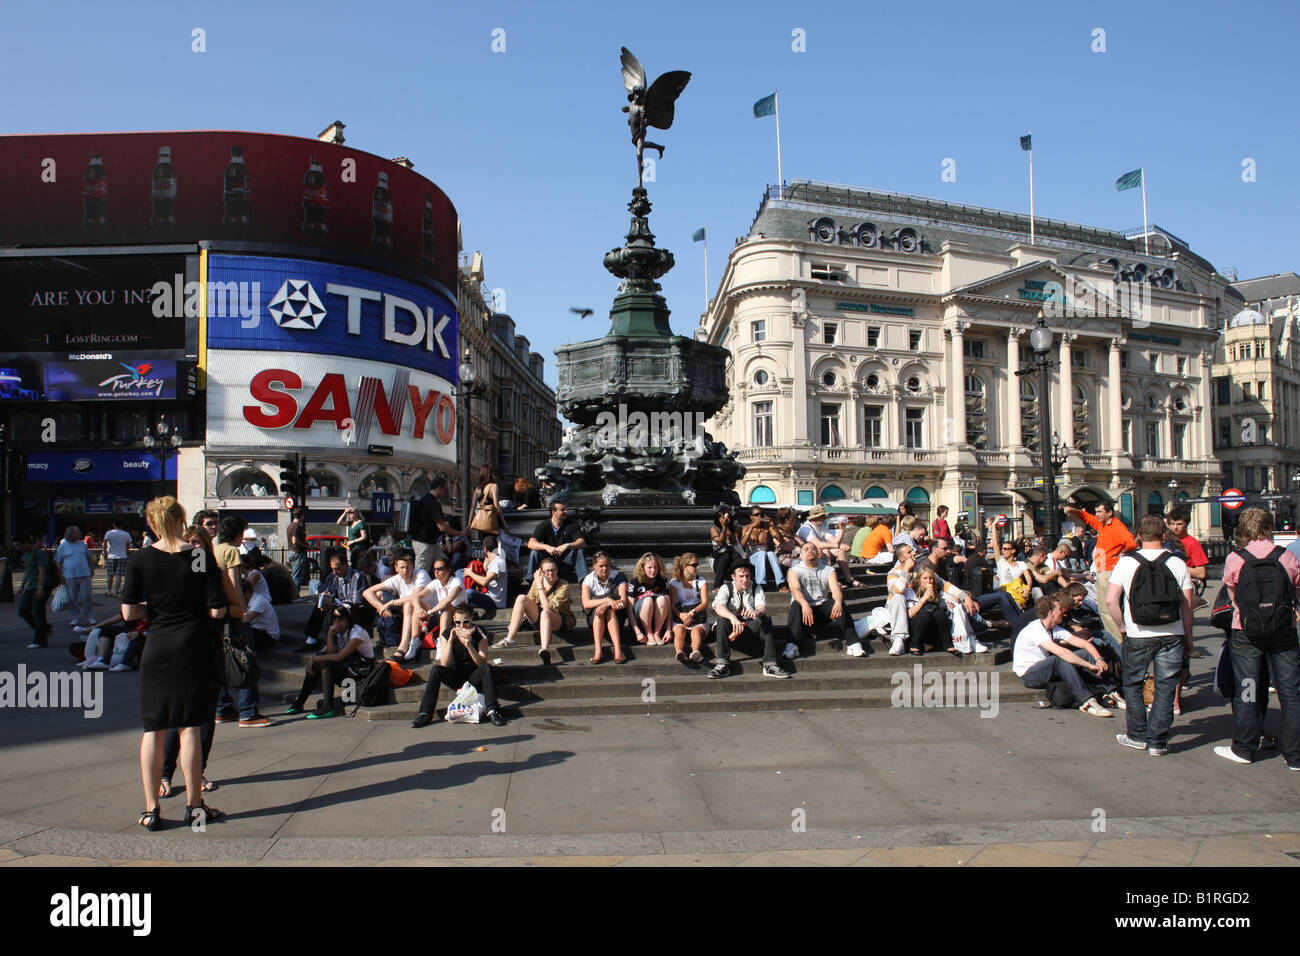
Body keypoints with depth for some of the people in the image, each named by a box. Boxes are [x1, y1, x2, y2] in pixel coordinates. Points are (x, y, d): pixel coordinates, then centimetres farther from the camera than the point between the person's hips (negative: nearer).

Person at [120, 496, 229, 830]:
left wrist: (155, 606, 12)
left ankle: (151, 809, 12)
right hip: (193, 646, -1)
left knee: (153, 729, 8)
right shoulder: (201, 557, -7)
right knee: (189, 727, 5)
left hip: (157, 649, 1)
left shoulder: (140, 559, -3)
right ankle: (194, 805, 12)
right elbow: (217, 611, -8)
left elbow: (129, 613, -7)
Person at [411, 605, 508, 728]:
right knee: (436, 669, -26)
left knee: (487, 668, -31)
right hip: (455, 678, 1)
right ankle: (425, 714, -27)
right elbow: (444, 664, -15)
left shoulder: (479, 633, -8)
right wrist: (450, 640, -24)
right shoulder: (447, 635, -5)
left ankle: (492, 711, -37)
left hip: (474, 677, -1)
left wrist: (469, 646, -30)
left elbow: (482, 663, -16)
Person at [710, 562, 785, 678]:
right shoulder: (726, 588, 2)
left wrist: (758, 612, -38)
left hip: (751, 627, 1)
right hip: (731, 627, -1)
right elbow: (718, 606, -19)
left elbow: (763, 607, -11)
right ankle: (722, 663, -36)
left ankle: (770, 665, -34)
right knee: (722, 620, -32)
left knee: (766, 620, -27)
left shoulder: (756, 588, 8)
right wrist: (732, 617, -41)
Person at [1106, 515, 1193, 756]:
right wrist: (1188, 640, 10)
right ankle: (1158, 742, 10)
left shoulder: (1126, 562, -4)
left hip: (1138, 636, -1)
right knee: (1165, 688, 8)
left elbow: (1111, 599, -10)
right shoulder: (1177, 564, -1)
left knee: (1132, 685, 16)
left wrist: (1123, 626, 4)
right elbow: (1187, 606, 1)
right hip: (1172, 636, 1)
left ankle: (1138, 736, 21)